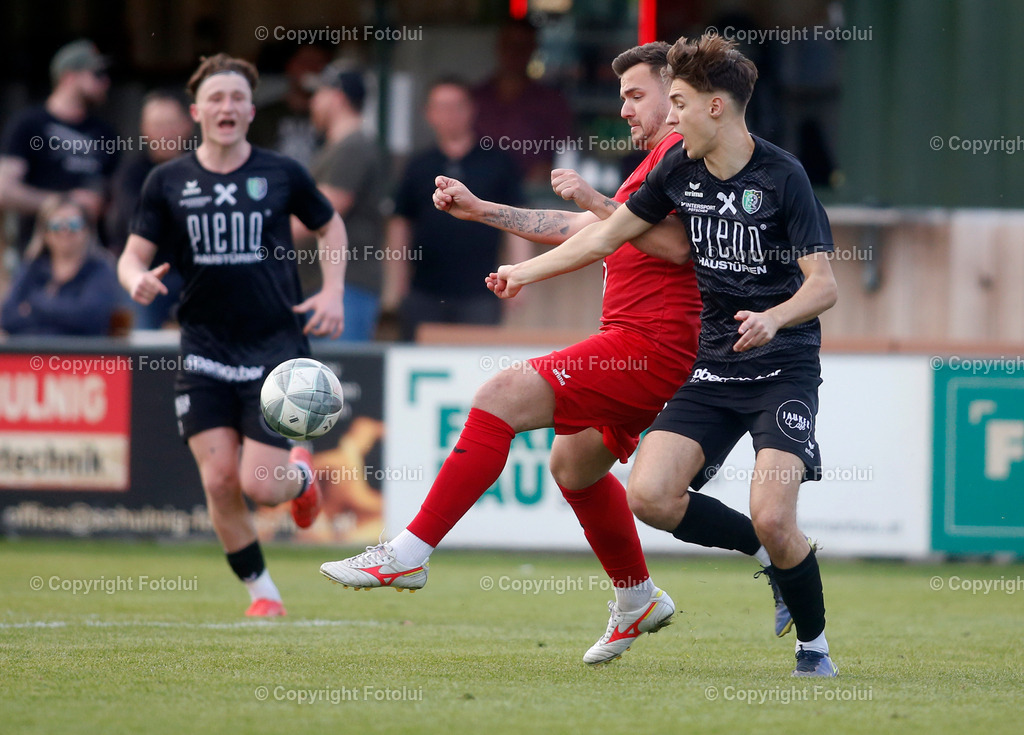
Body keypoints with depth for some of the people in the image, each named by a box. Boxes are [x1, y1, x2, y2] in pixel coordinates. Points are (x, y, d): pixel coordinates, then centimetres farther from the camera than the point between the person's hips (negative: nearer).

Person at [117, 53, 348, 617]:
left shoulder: (282, 174, 0)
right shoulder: (168, 182, 2)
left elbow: (330, 226, 16)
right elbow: (134, 254, 4)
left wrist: (332, 293, 3)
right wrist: (137, 279, -20)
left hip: (276, 347, -1)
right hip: (204, 351, 2)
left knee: (260, 485, -10)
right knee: (219, 481, -8)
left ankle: (301, 475, 28)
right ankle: (261, 591, 13)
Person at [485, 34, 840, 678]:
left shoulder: (781, 176, -13)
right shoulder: (680, 171, 4)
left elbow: (823, 285, -17)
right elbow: (608, 236, 17)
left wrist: (773, 318, -35)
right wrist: (524, 272, 20)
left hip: (782, 368, -6)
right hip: (712, 370, 6)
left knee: (772, 518, -22)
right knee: (650, 495, -13)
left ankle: (814, 644, 3)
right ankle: (774, 558, 8)